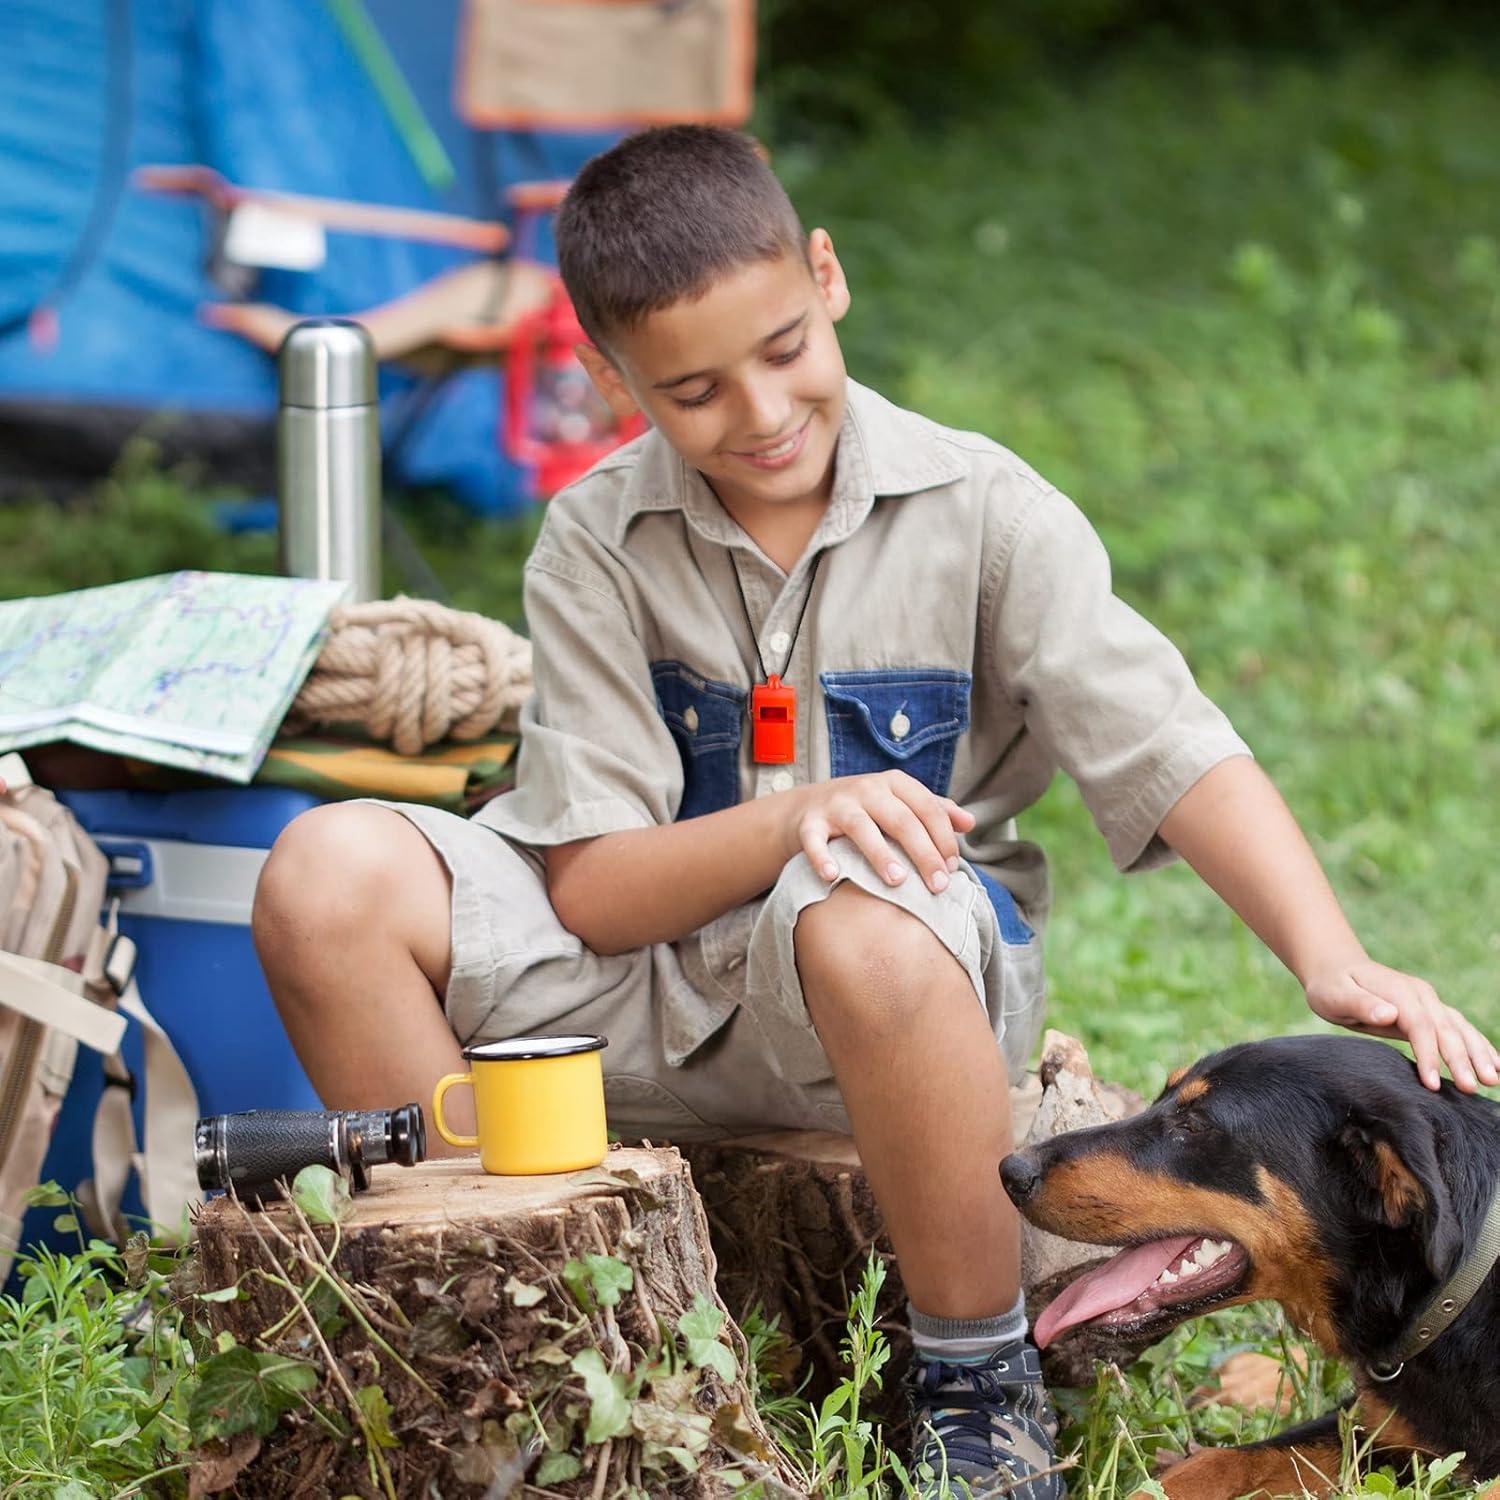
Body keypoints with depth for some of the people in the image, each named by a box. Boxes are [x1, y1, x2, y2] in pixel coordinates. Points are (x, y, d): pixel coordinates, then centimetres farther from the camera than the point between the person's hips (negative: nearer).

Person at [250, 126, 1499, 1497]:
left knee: (865, 920, -41)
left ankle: (981, 1382, -17)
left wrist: (1335, 964, -30)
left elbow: (1175, 756, -14)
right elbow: (589, 892, -8)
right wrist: (791, 820, -28)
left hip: (916, 979, -2)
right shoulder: (598, 543, -2)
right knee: (330, 875, -21)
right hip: (648, 987, 3)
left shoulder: (980, 509, -6)